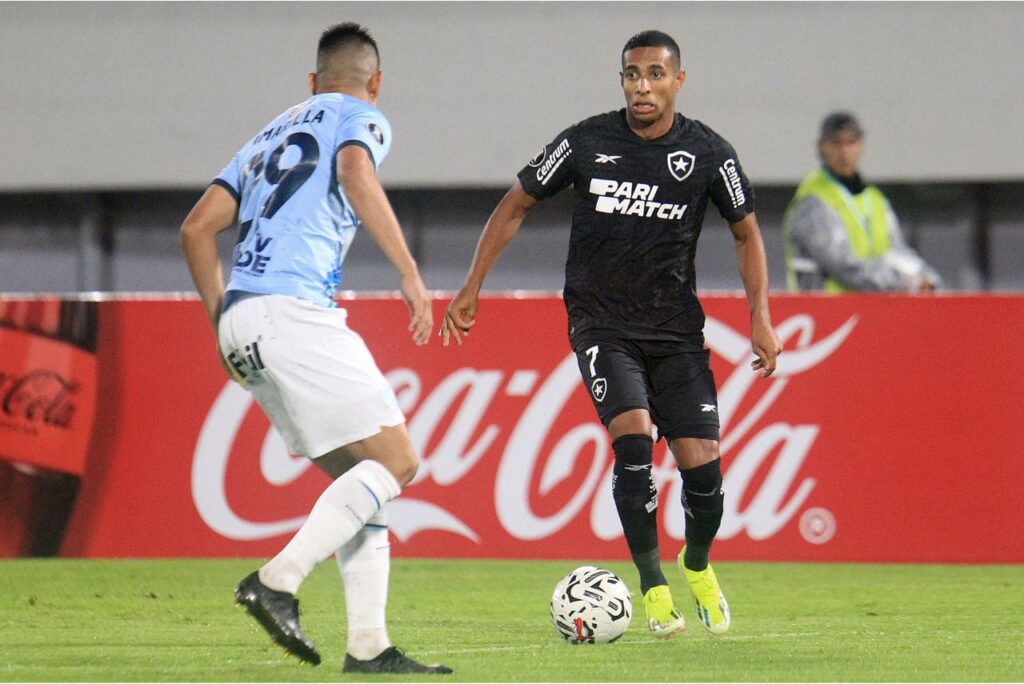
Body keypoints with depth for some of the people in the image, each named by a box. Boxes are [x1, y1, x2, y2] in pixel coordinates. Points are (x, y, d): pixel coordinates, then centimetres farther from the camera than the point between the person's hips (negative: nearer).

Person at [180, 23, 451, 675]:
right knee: (395, 459, -6)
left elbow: (198, 228, 21)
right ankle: (278, 580, -18)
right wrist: (412, 275, -18)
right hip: (293, 310, -8)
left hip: (241, 323, 8)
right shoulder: (361, 118, 8)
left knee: (357, 476, 10)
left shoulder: (270, 136, 28)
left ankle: (369, 645, 2)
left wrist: (225, 326, 25)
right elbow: (357, 176, -16)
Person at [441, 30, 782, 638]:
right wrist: (473, 288, 5)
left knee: (702, 465, -6)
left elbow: (746, 232, 10)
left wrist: (761, 318, 0)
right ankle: (653, 587, -10)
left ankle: (698, 566, 27)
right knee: (633, 438, -23)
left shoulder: (707, 153, -4)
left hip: (676, 325, 1)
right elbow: (518, 204, 7)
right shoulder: (587, 143, -5)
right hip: (601, 323, -1)